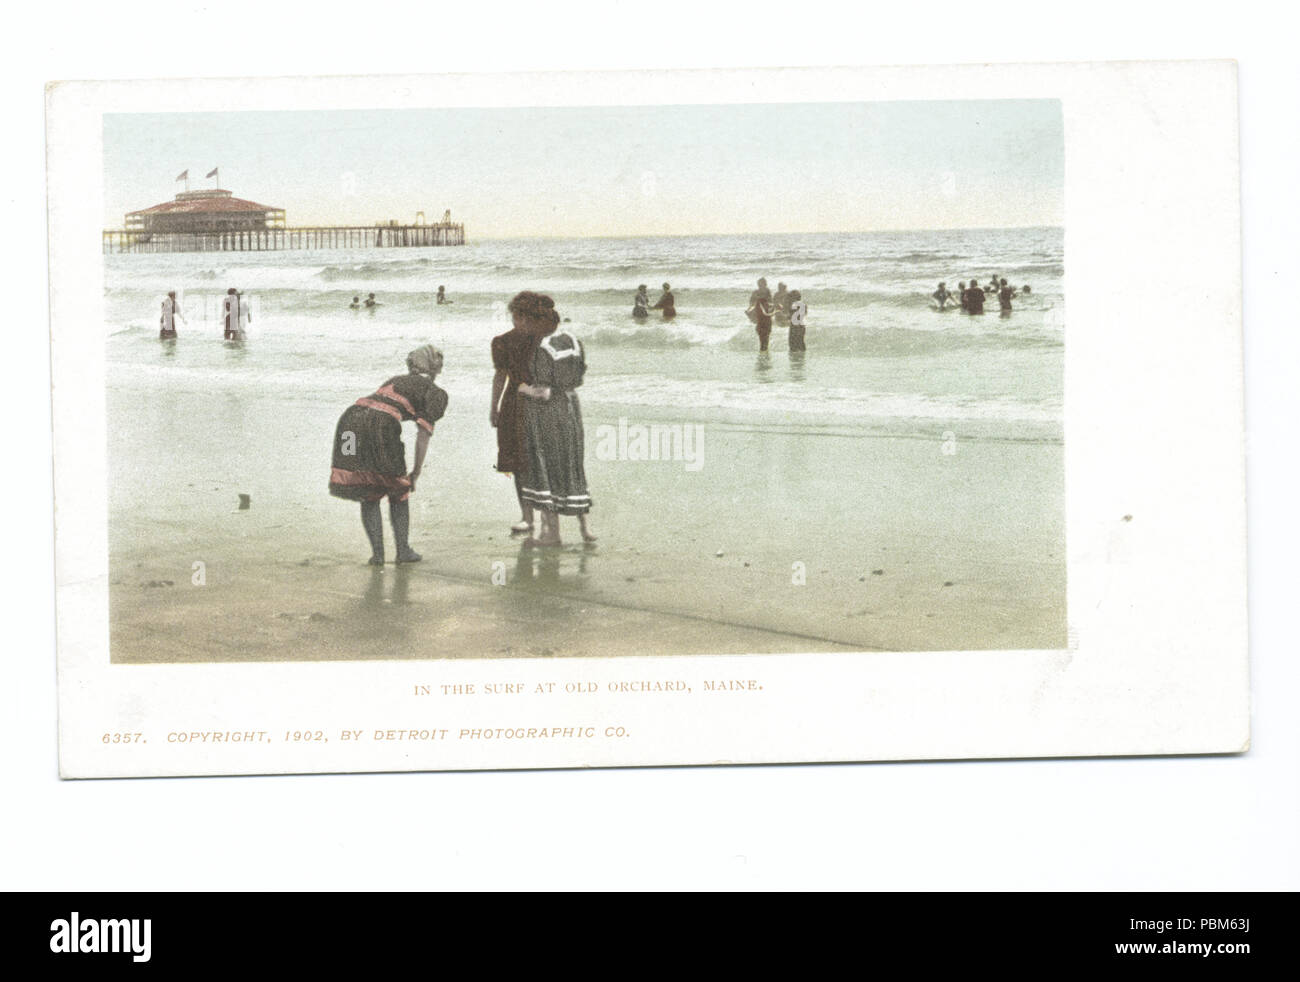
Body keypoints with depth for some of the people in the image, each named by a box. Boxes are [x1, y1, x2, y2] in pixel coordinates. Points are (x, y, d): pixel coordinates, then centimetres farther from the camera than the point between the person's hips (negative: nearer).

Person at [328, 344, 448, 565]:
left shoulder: (394, 380, 34)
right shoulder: (434, 393, 13)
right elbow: (424, 435, 5)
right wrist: (416, 473, 13)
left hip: (350, 417, 5)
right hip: (379, 428, -5)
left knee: (369, 496, 15)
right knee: (398, 490, 15)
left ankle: (377, 553, 9)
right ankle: (403, 550, 17)